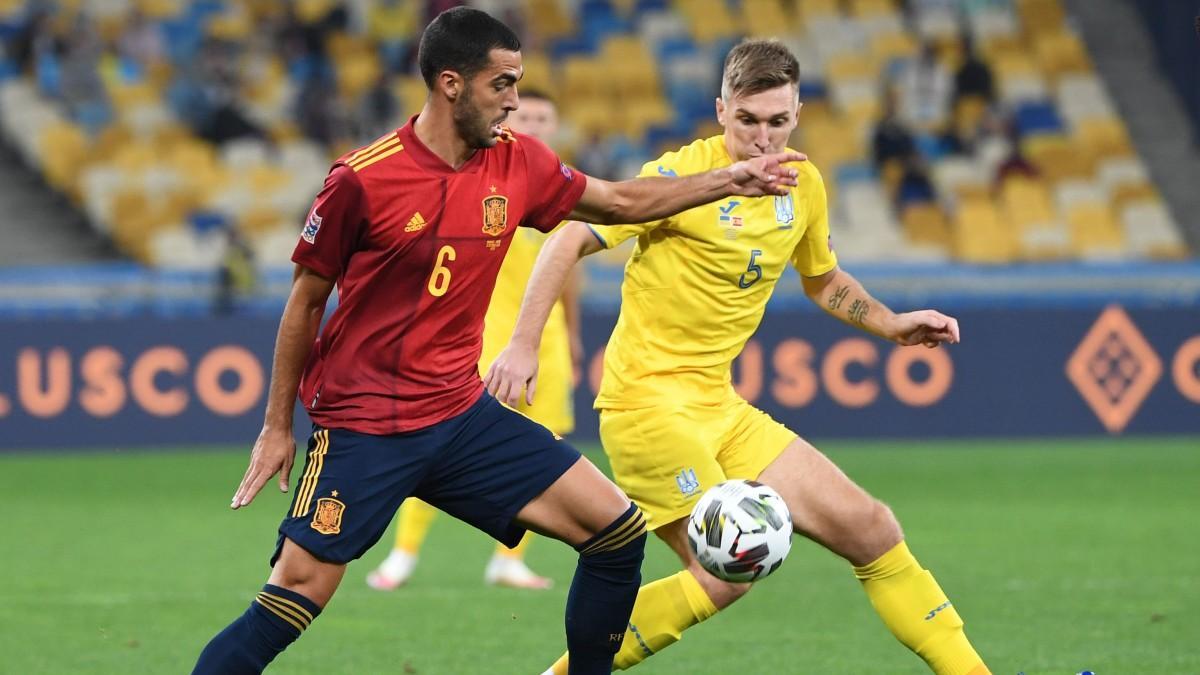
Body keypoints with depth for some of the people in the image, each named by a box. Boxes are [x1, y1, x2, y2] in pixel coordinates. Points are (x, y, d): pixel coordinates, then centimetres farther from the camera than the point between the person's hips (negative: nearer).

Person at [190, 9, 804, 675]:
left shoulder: (517, 163, 2)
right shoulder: (363, 179, -14)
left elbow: (619, 202, 20)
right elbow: (305, 302, -3)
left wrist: (728, 181, 16)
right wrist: (277, 427, 1)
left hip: (462, 414, 6)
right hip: (362, 430, -6)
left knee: (618, 531, -1)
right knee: (290, 603, -13)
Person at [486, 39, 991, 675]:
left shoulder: (803, 185, 8)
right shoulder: (686, 174, -14)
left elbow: (823, 281, 28)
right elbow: (570, 240, -13)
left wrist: (892, 325, 15)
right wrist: (524, 344, -21)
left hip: (719, 404, 7)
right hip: (649, 401, -7)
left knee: (870, 530, 4)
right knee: (725, 576, -19)